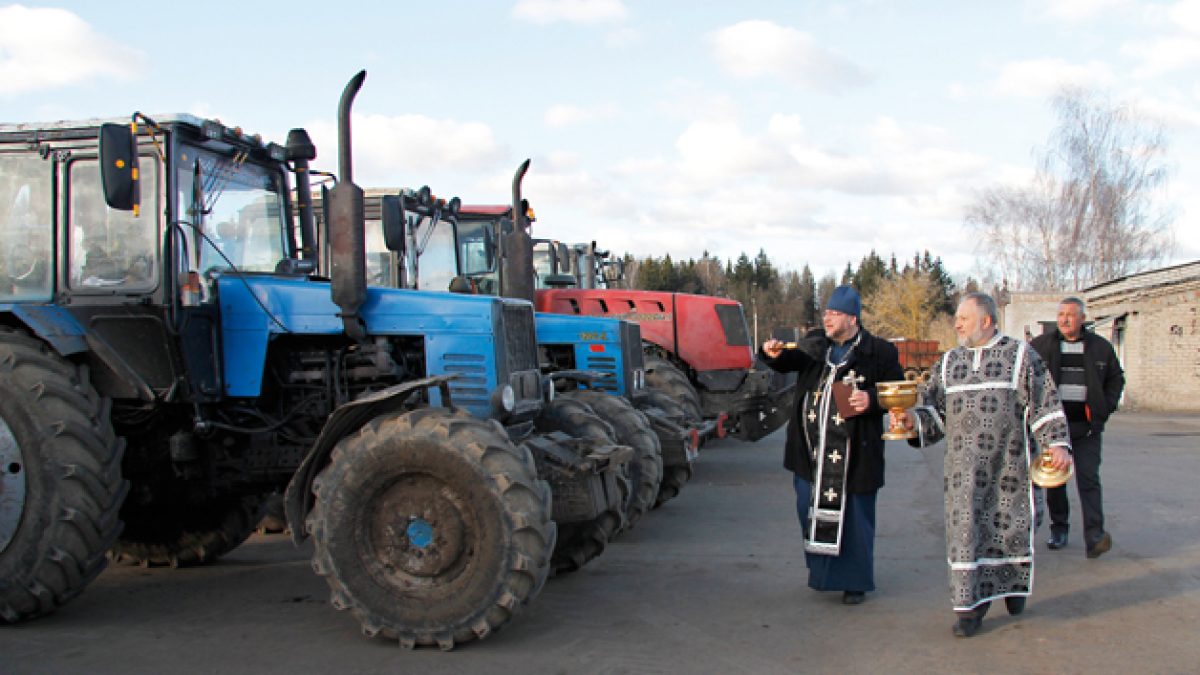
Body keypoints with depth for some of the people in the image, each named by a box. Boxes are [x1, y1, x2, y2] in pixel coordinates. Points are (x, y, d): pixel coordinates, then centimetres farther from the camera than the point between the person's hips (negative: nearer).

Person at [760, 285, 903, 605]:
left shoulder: (879, 352, -3)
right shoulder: (814, 344, 11)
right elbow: (792, 361, 0)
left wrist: (872, 401, -18)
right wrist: (775, 354, -22)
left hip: (852, 454, -4)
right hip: (811, 450, 4)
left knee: (853, 516, 3)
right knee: (811, 511, 12)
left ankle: (854, 580, 17)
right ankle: (820, 570, 30)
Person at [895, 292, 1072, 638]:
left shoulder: (1021, 356, 1)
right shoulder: (949, 363, 12)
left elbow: (1044, 404, -2)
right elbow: (934, 409, 11)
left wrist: (1057, 443, -11)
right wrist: (914, 418, -9)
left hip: (1009, 463, -3)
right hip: (964, 465, 3)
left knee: (1009, 525, 7)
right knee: (966, 528, -2)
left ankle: (1013, 585, 33)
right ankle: (971, 604, 6)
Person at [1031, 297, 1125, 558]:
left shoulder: (1100, 347, 7)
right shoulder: (1040, 345, 3)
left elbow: (1116, 378, 18)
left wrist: (1107, 407, 5)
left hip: (1086, 426, 0)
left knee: (1088, 478, -8)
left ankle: (1094, 535, -13)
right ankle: (1059, 528, 19)